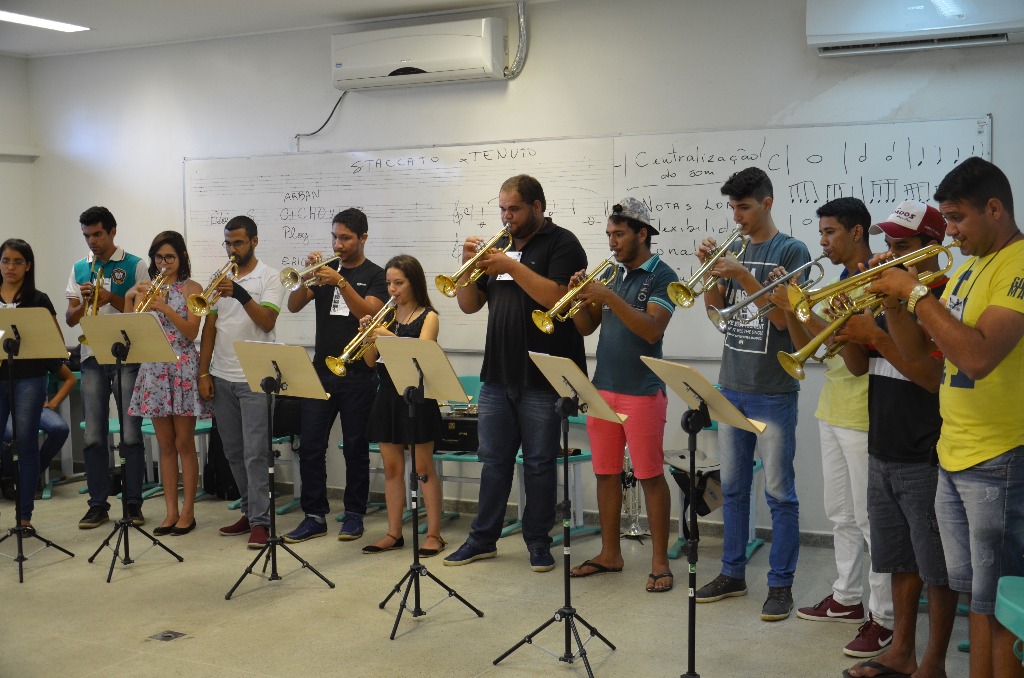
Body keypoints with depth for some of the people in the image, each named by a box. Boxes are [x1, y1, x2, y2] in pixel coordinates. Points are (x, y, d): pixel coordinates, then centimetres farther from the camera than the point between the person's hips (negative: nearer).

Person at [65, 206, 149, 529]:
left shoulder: (135, 266, 1)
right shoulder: (79, 269, 13)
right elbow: (70, 319, 11)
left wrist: (112, 298, -15)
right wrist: (84, 302, -9)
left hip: (127, 357, -4)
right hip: (93, 358, 4)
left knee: (131, 434, -1)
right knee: (93, 436, 4)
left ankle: (133, 503, 8)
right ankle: (98, 504, 12)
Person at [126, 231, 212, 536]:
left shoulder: (191, 289, -1)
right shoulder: (145, 288, 10)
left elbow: (191, 332, -11)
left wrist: (165, 308, -22)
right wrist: (129, 299, -10)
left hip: (183, 369, -4)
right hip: (153, 368, 4)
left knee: (184, 444, 0)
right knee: (165, 445, 8)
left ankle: (187, 511, 7)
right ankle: (171, 511, 13)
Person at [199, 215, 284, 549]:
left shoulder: (269, 277, -3)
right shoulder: (220, 279, 12)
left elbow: (268, 322, -16)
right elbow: (210, 328, 12)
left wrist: (240, 294, -27)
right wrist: (203, 373, 6)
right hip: (221, 378, 6)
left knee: (255, 453, -7)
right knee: (233, 453, 11)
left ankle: (260, 521, -2)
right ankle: (249, 511, 22)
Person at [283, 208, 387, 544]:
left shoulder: (374, 275, 0)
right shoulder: (326, 269, 11)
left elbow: (369, 313, -16)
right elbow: (293, 306, 3)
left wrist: (340, 281, -24)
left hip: (358, 375, -4)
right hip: (321, 371, 4)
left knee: (355, 447, 4)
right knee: (310, 446, 1)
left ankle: (354, 515, 16)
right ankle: (315, 516, 10)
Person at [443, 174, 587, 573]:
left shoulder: (561, 244, -4)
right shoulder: (501, 245, 14)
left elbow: (558, 297, -19)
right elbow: (469, 305, 13)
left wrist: (511, 266, -20)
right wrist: (469, 264, -3)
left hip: (542, 378, -5)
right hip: (497, 375, 6)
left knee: (539, 463, 3)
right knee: (494, 460, 11)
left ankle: (538, 541, 15)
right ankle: (483, 538, 19)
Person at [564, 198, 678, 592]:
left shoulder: (662, 276, -7)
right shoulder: (612, 274, 13)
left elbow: (652, 330, -20)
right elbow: (586, 327, 11)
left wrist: (609, 298, -25)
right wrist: (579, 296, -6)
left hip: (642, 392, -7)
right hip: (603, 388, 7)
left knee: (650, 476, 0)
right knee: (606, 473, 11)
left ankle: (659, 561, 8)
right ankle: (609, 554, 23)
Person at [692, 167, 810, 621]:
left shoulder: (791, 251, -7)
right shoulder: (734, 250, 11)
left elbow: (783, 317, -15)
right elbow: (714, 307, 8)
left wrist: (743, 276, -22)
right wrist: (711, 270, -7)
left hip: (773, 392, -6)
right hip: (732, 386, 6)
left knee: (779, 493, 0)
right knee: (732, 488, 13)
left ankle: (781, 584, 9)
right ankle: (732, 574, 24)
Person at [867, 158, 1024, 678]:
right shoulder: (969, 268, 13)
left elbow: (978, 356, -29)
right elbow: (917, 348, 14)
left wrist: (916, 292, -22)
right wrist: (889, 297, -2)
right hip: (953, 456, 9)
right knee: (976, 594, 18)